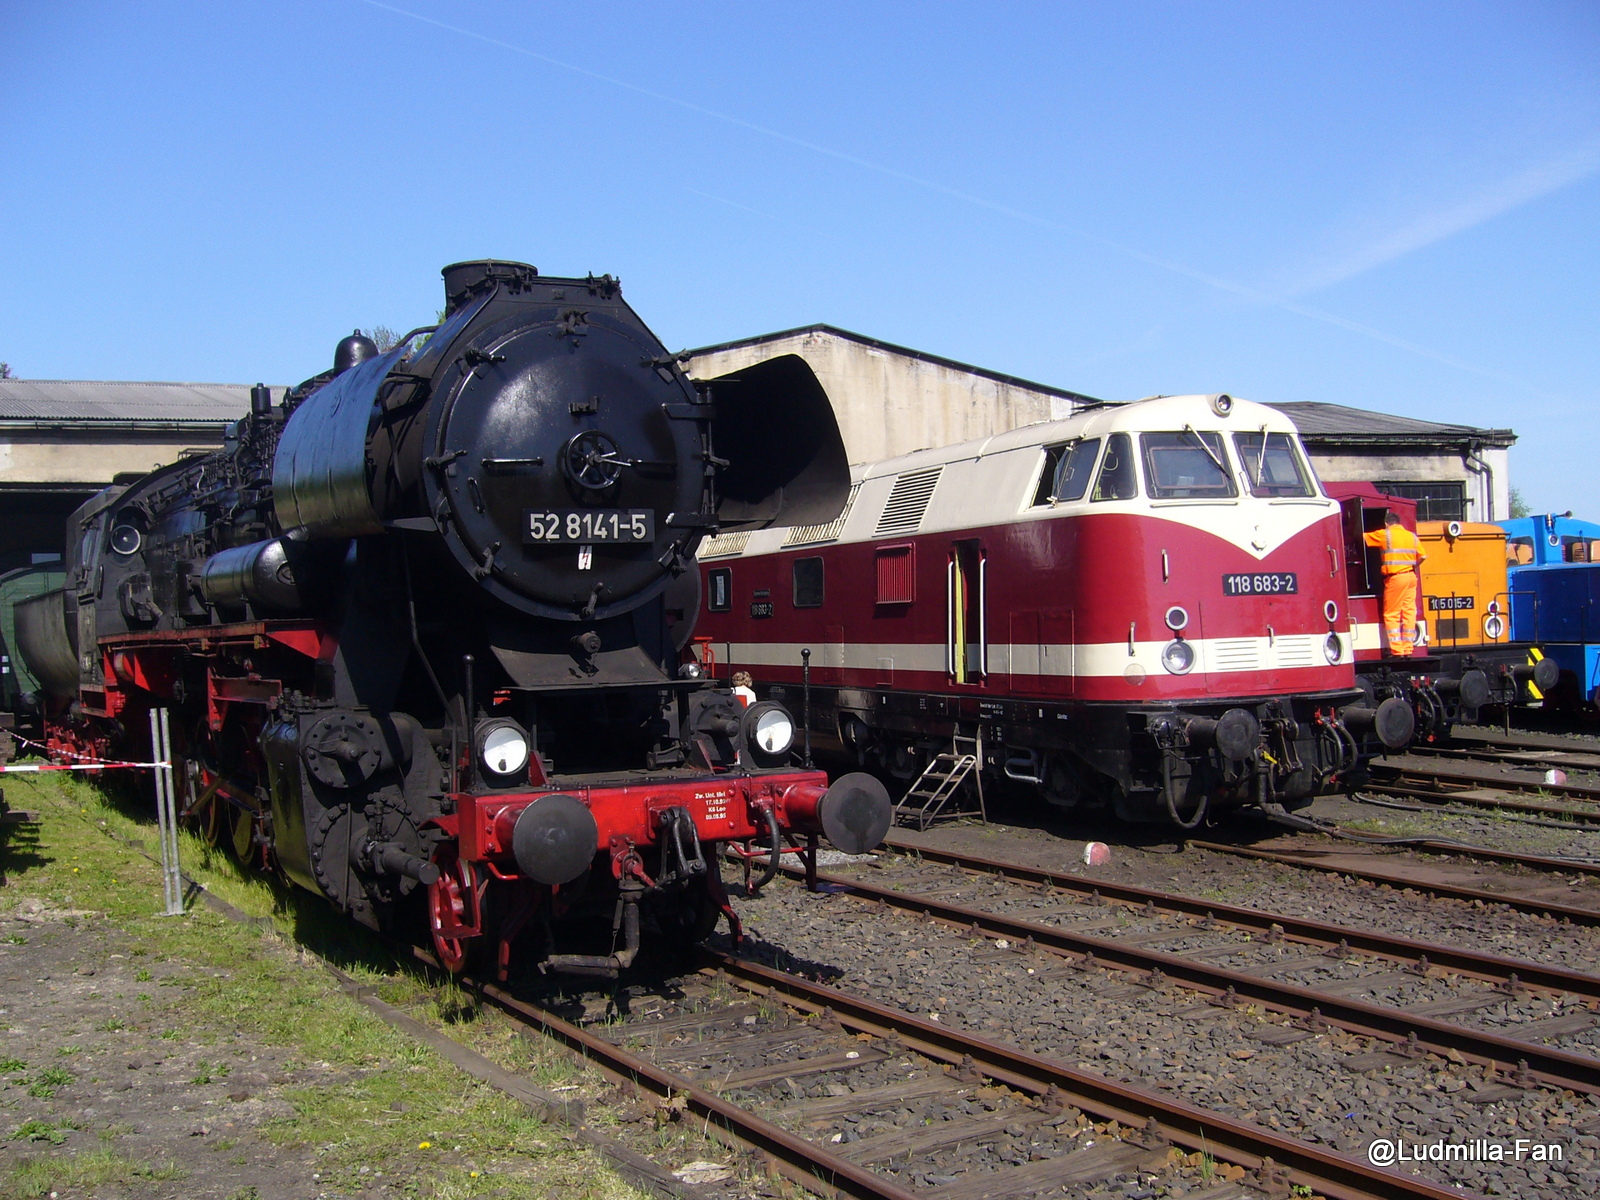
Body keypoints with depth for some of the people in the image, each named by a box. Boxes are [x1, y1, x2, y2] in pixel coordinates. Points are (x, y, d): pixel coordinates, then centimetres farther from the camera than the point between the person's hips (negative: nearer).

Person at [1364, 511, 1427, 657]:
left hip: (1395, 577, -6)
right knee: (1409, 613, 7)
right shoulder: (1411, 536, 11)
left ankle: (1396, 650, -7)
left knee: (1391, 615, -1)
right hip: (1411, 576, 6)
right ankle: (1408, 649, 8)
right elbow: (1422, 556, 7)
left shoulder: (1384, 534, -2)